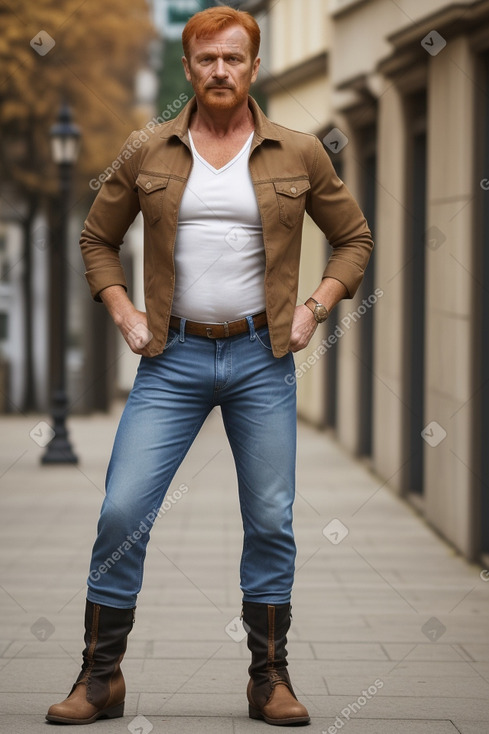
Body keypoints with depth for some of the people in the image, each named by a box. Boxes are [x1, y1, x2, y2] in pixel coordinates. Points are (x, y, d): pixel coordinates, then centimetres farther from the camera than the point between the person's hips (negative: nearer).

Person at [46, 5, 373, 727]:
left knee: (271, 521, 4)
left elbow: (354, 238, 13)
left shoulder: (300, 154, 3)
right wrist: (126, 315, 2)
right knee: (123, 513, -7)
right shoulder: (146, 153, 4)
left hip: (263, 357, 0)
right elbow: (98, 239, 15)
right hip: (173, 357, 0)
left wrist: (314, 309, 0)